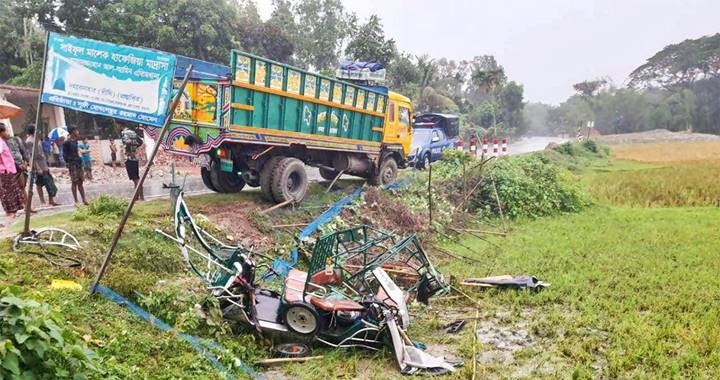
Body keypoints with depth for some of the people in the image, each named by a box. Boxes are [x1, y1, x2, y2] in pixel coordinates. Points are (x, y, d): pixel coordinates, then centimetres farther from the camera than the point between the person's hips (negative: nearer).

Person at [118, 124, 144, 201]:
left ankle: (141, 197, -8)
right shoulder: (133, 132, 14)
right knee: (136, 178, 12)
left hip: (129, 158, -8)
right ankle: (137, 196, 17)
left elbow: (128, 142, -28)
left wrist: (130, 152, -17)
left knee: (135, 179, -7)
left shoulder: (124, 133, -10)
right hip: (135, 158, 8)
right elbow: (140, 141, 23)